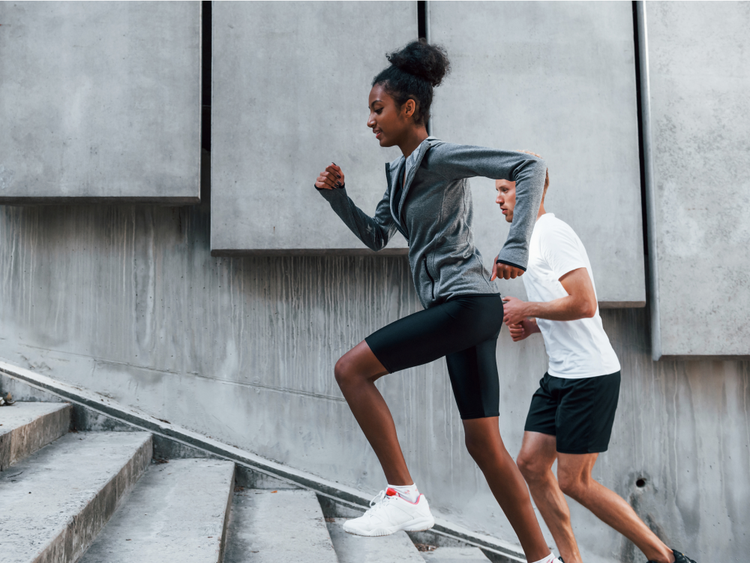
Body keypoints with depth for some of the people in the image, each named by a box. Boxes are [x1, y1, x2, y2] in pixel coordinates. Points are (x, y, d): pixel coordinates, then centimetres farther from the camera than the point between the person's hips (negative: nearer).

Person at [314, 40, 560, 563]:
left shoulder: (438, 156, -8)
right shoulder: (401, 172, 18)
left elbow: (529, 166, -14)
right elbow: (376, 236, 27)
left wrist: (515, 250, -23)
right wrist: (337, 196, 12)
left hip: (466, 302, -9)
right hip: (457, 309, 9)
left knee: (351, 369, -10)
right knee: (485, 442, 8)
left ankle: (403, 495, -5)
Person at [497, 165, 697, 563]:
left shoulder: (553, 233, -14)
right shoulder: (531, 240, 18)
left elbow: (583, 305, -24)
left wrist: (526, 309, -12)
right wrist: (529, 327, 9)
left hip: (590, 377, -10)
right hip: (560, 376, 10)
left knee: (574, 482, -4)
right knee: (531, 464, 6)